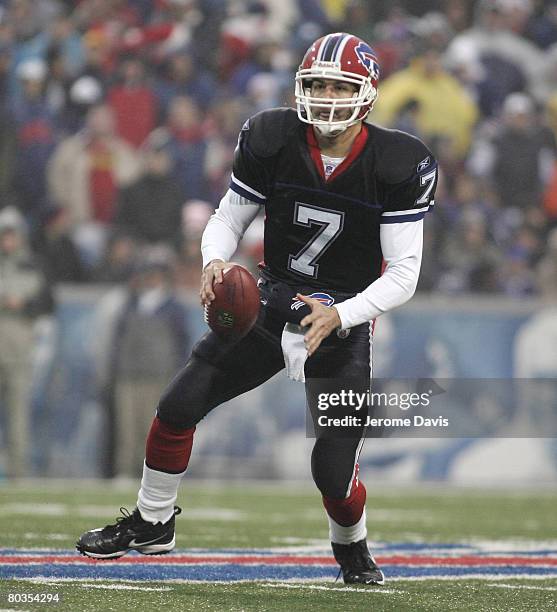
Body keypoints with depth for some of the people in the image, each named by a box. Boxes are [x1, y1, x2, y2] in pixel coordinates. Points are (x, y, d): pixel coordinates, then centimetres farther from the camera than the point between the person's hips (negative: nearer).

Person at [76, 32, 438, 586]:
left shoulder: (395, 166, -16)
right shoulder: (272, 142, -8)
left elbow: (403, 274, -13)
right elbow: (228, 218, 4)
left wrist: (339, 316, -27)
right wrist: (215, 263, -19)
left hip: (343, 324, -3)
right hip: (270, 305, 3)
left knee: (334, 473, -8)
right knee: (177, 406, -8)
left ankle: (352, 548, 28)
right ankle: (152, 523, 17)